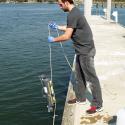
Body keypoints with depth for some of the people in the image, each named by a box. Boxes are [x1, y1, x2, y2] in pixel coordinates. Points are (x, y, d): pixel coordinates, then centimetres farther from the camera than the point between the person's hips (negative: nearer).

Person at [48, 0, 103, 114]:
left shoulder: (72, 15, -20)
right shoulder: (75, 12, 10)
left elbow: (67, 36, -22)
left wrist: (53, 40, -8)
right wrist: (57, 27, 21)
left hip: (85, 51, -10)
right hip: (82, 50, 10)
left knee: (91, 77, -4)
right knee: (79, 75, 19)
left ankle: (98, 105, 5)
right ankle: (80, 97, 33)